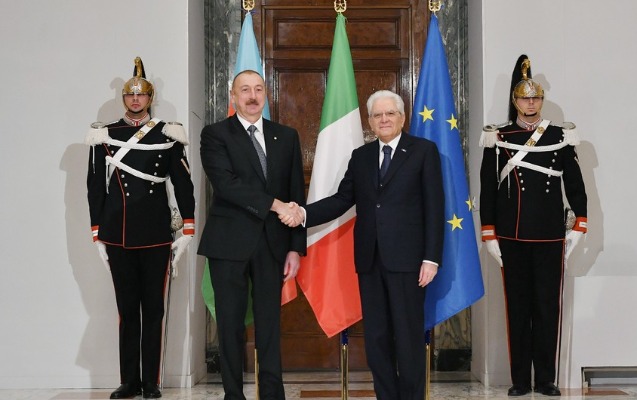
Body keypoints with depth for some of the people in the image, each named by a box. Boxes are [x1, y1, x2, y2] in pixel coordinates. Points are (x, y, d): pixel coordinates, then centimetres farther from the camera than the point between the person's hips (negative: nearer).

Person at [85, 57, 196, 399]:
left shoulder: (167, 135, 3)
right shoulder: (104, 136, 6)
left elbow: (183, 184, 2)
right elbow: (96, 187, 6)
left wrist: (187, 229, -3)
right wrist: (97, 235, 3)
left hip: (156, 235, -1)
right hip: (118, 236, 1)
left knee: (153, 310, 5)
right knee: (128, 310, 7)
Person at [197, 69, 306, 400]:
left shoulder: (286, 136, 10)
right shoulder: (215, 134, 0)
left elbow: (297, 195, 7)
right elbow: (226, 183, -15)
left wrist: (296, 247, 1)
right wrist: (274, 204, -20)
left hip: (272, 242, 2)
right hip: (229, 241, -2)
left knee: (269, 323, 5)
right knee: (231, 324, 4)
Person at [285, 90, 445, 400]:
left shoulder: (424, 151, 2)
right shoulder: (361, 156, 15)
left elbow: (434, 208, -3)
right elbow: (342, 200, 9)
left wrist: (431, 258, -10)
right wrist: (304, 214, -8)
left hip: (406, 258, -4)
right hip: (369, 259, 4)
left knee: (408, 336, 0)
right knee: (376, 337, 8)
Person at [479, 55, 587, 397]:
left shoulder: (561, 137, 4)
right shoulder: (497, 139, 2)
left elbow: (575, 185, 7)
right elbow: (487, 190, 1)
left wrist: (578, 228, 1)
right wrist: (489, 236, -3)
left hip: (550, 238, 1)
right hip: (512, 239, 0)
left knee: (548, 307, 4)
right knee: (518, 307, 5)